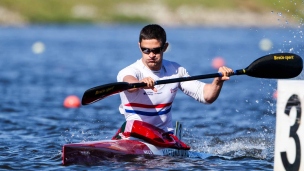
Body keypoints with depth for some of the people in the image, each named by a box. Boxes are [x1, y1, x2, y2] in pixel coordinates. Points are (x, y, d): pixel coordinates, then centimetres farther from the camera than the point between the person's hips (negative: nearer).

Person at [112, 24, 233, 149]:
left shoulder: (176, 71, 8)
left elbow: (207, 96, 6)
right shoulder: (129, 71, -9)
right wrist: (140, 83, -57)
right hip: (132, 134, -4)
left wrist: (218, 80, -15)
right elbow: (129, 83, -34)